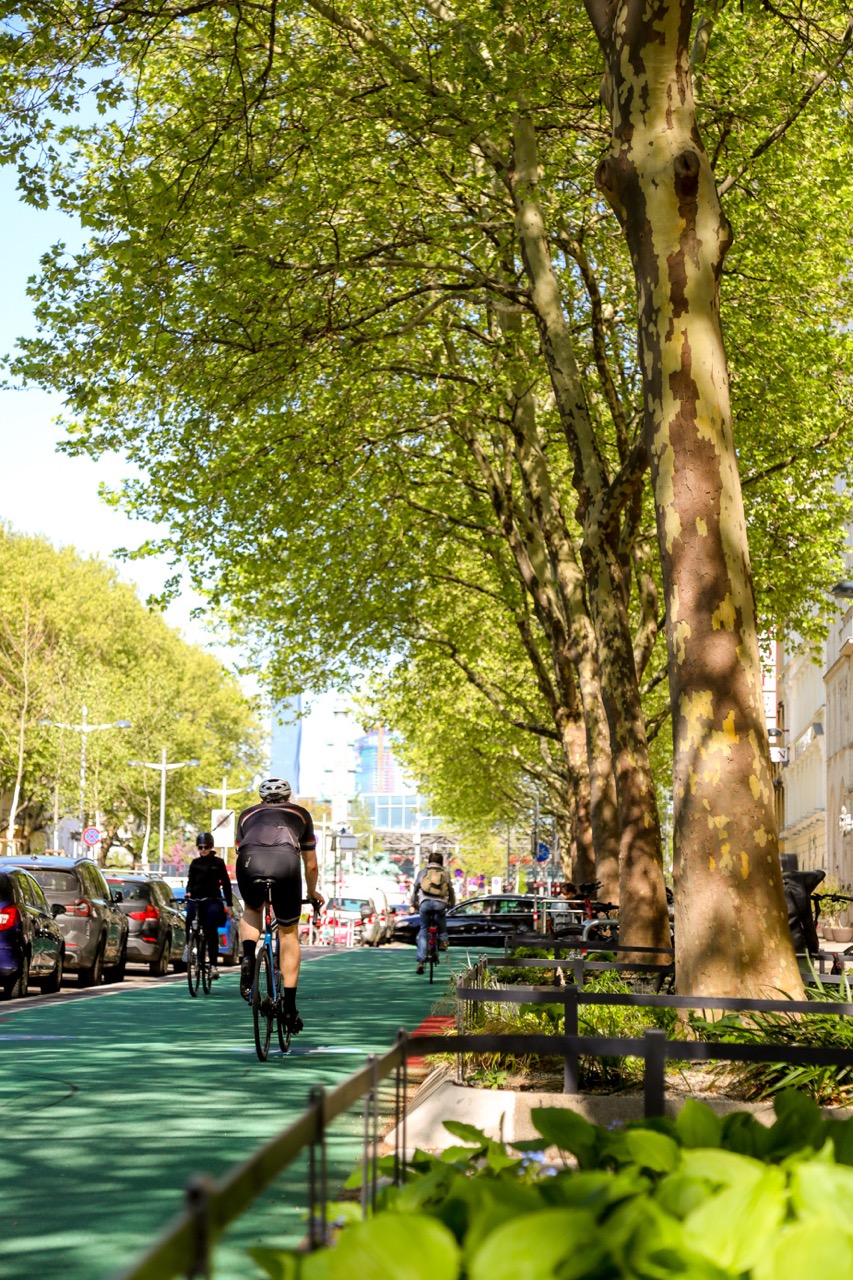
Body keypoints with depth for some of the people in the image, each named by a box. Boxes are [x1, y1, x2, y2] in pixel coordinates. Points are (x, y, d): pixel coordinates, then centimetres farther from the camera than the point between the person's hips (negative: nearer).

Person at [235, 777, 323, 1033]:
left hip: (249, 859, 1)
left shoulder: (247, 814, 38)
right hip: (285, 859, -1)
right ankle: (290, 1006, 14)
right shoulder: (300, 813, 37)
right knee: (288, 932, 16)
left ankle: (248, 956, 3)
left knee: (252, 910, 32)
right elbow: (311, 865, 41)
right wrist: (313, 892, 60)